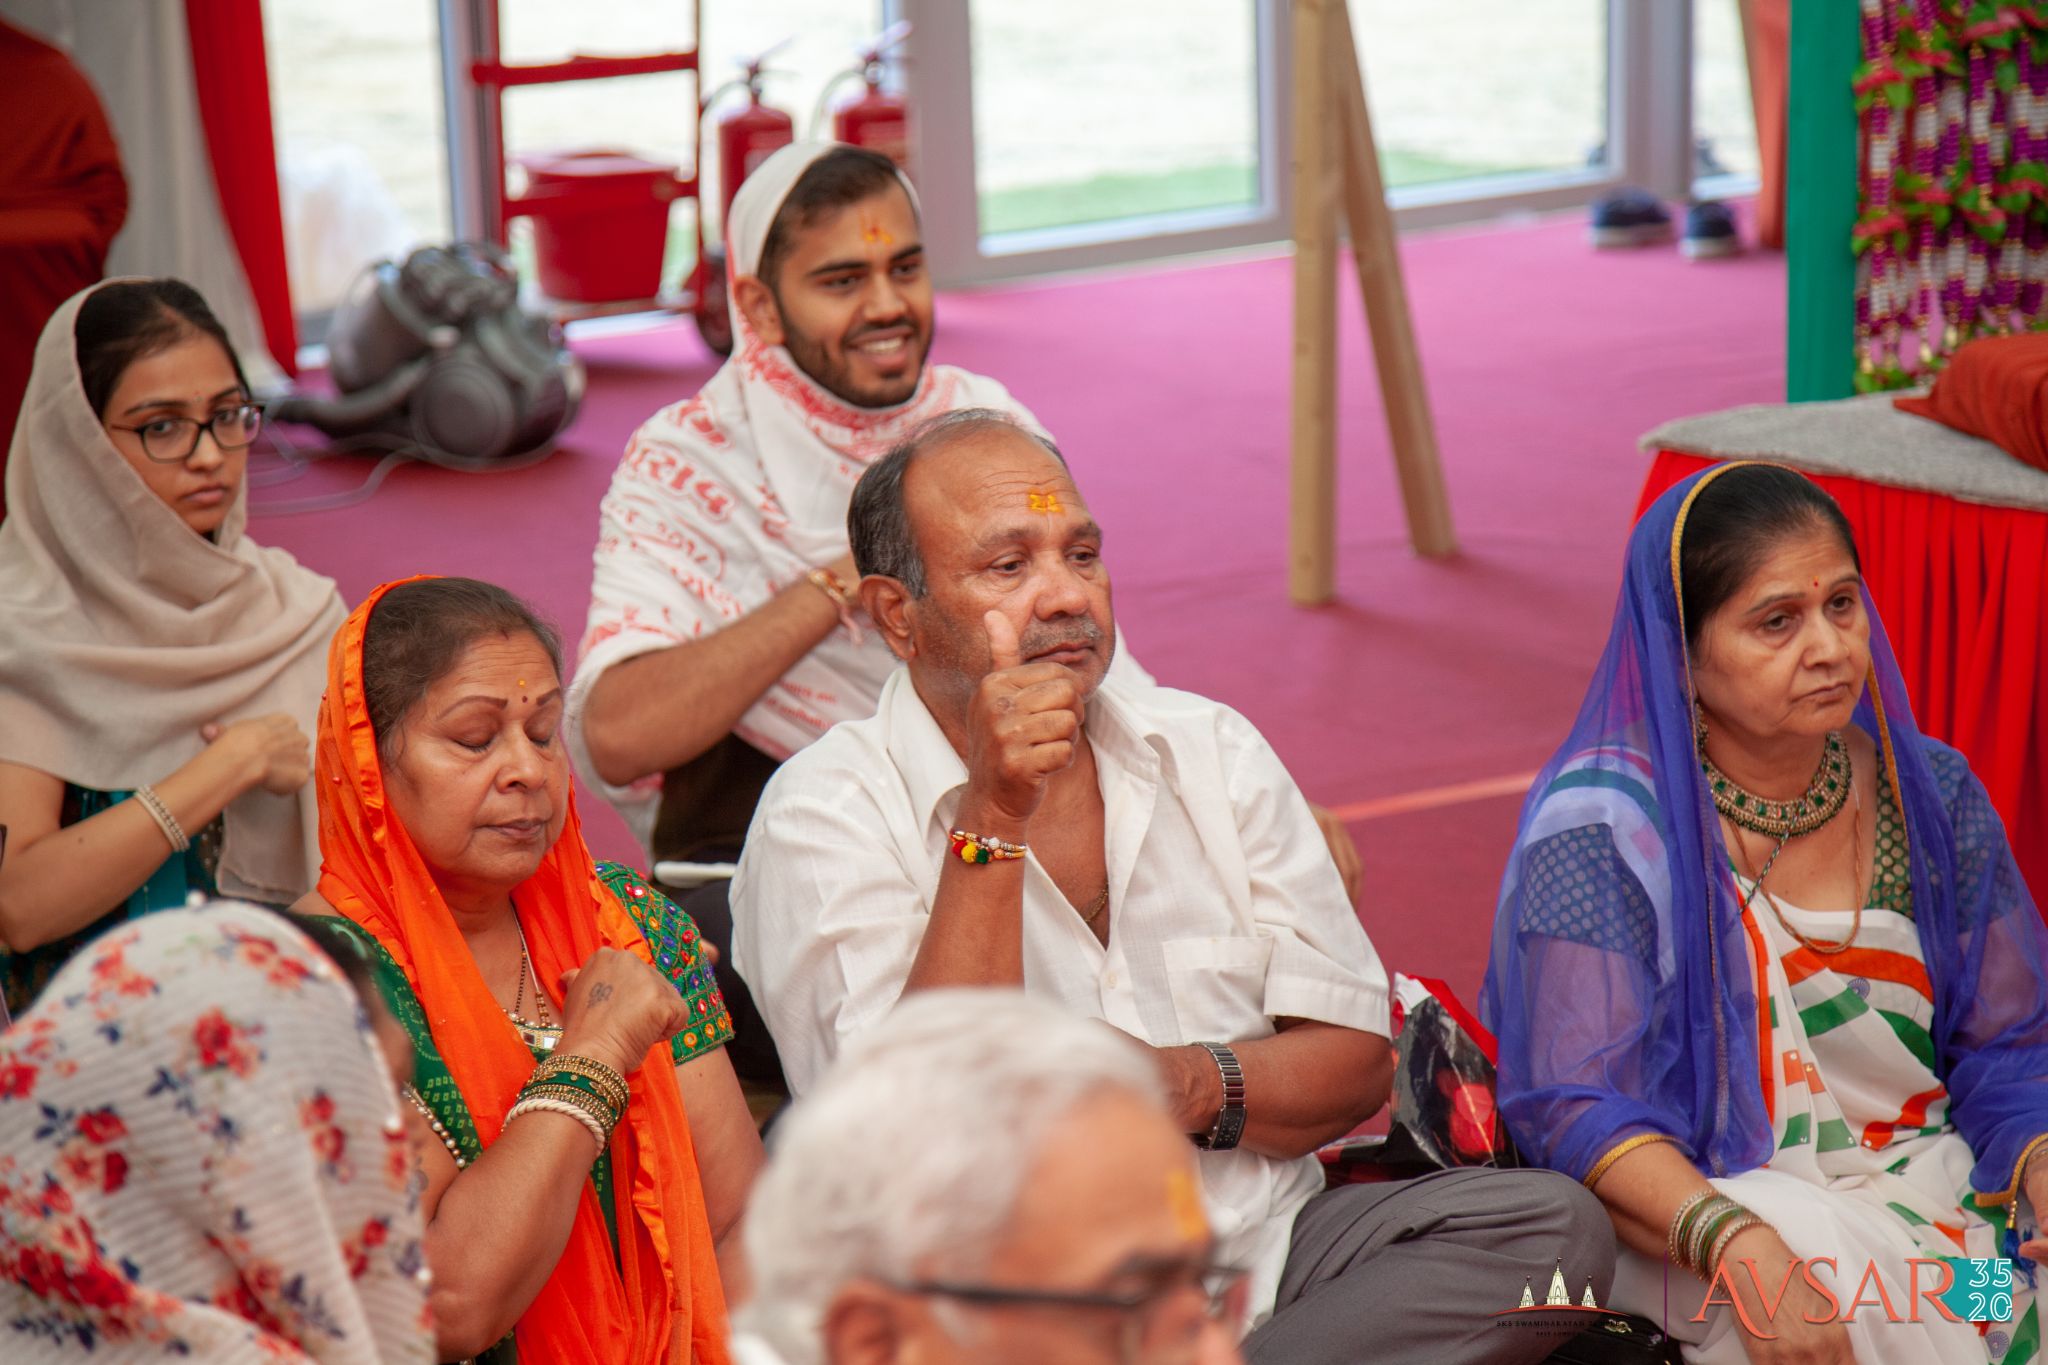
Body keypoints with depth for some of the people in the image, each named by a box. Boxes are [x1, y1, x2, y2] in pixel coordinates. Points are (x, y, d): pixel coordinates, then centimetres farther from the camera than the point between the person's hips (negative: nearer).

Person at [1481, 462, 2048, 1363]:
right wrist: (1737, 1246, -33)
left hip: (1935, 1188, 5)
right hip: (1683, 1218, -4)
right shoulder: (1600, 831, -9)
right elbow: (1577, 1111, -16)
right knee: (1847, 1266, -35)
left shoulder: (1930, 799, 7)